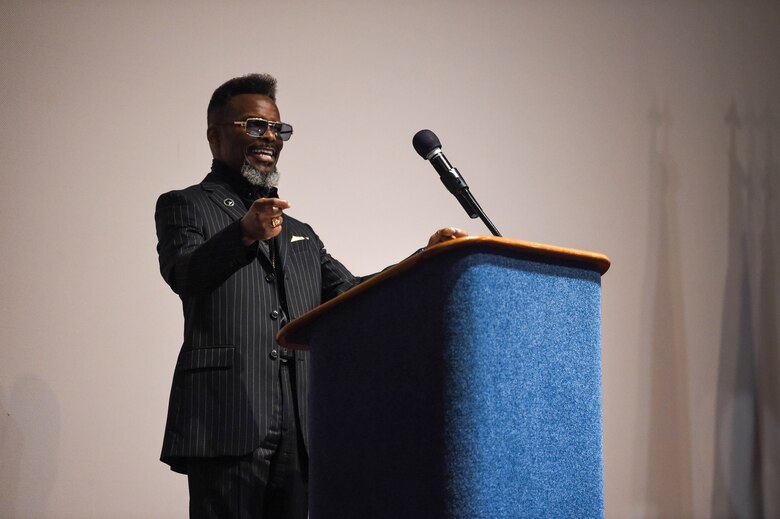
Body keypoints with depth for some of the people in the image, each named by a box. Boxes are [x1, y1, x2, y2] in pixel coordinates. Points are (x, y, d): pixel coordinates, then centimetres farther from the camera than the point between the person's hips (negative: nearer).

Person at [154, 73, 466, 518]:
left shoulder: (300, 234, 27)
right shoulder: (186, 206, 10)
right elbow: (183, 273, -10)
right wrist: (245, 234, -29)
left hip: (299, 436, 5)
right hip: (228, 427, -5)